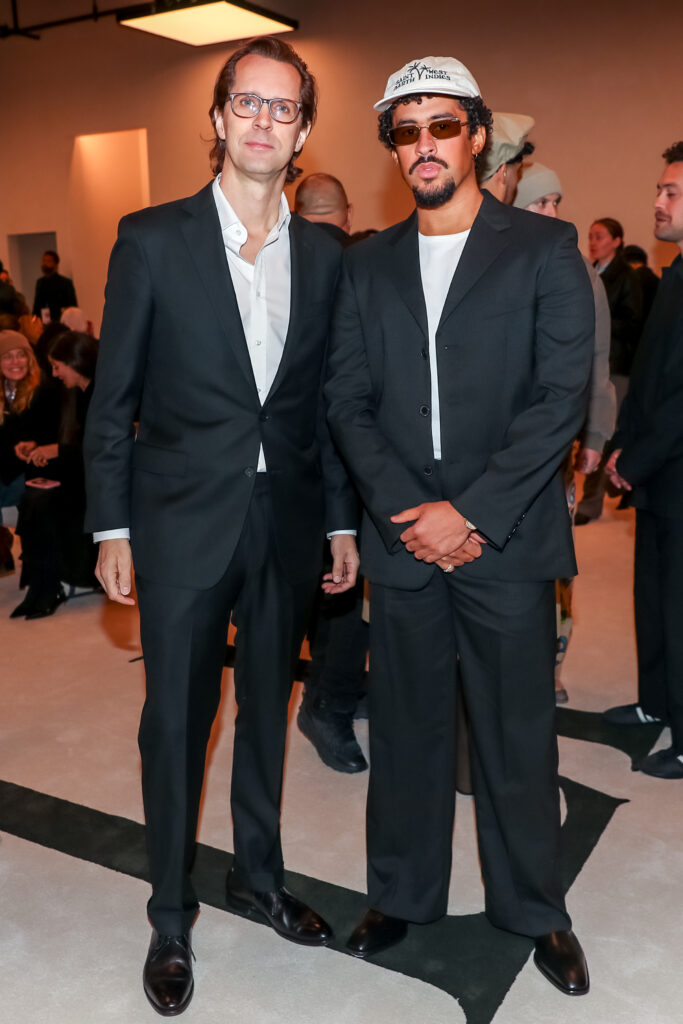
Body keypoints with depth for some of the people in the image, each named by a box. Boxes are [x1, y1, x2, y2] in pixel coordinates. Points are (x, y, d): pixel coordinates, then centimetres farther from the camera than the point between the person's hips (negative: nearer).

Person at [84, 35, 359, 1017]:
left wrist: (343, 520, 8)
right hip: (184, 521, -3)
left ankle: (259, 876, 38)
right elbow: (114, 395, -3)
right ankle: (171, 917, 27)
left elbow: (328, 401, 9)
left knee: (267, 707, 17)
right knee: (176, 720, 7)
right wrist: (112, 526, -5)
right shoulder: (152, 238, -3)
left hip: (287, 521, 3)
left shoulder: (324, 256, 5)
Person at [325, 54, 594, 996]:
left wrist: (469, 512, -14)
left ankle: (535, 910, 30)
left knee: (518, 737, 9)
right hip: (403, 541, 3)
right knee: (405, 730, 13)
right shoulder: (367, 265, 10)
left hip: (507, 542, -2)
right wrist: (407, 513, -9)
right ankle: (402, 895, 33)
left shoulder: (545, 249, 0)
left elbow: (561, 400, -8)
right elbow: (349, 402, 4)